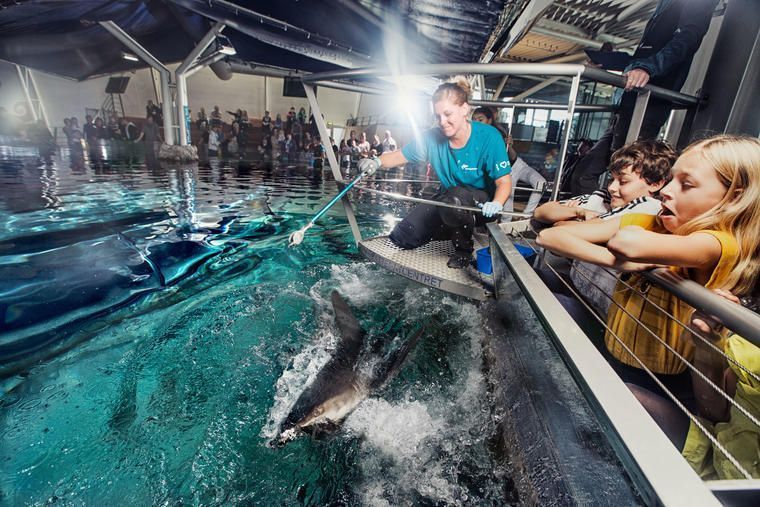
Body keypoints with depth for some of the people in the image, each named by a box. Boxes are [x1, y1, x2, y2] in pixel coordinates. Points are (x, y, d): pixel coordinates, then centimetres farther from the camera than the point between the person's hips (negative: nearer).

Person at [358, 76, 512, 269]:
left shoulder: (488, 137, -19)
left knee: (454, 197, -40)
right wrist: (376, 162, -23)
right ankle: (455, 229, 20)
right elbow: (400, 156, -2)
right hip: (447, 201, 5)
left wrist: (496, 204, -40)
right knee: (400, 238, -3)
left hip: (482, 204, -4)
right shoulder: (432, 138, -9)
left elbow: (504, 181, -18)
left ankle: (464, 249, -9)